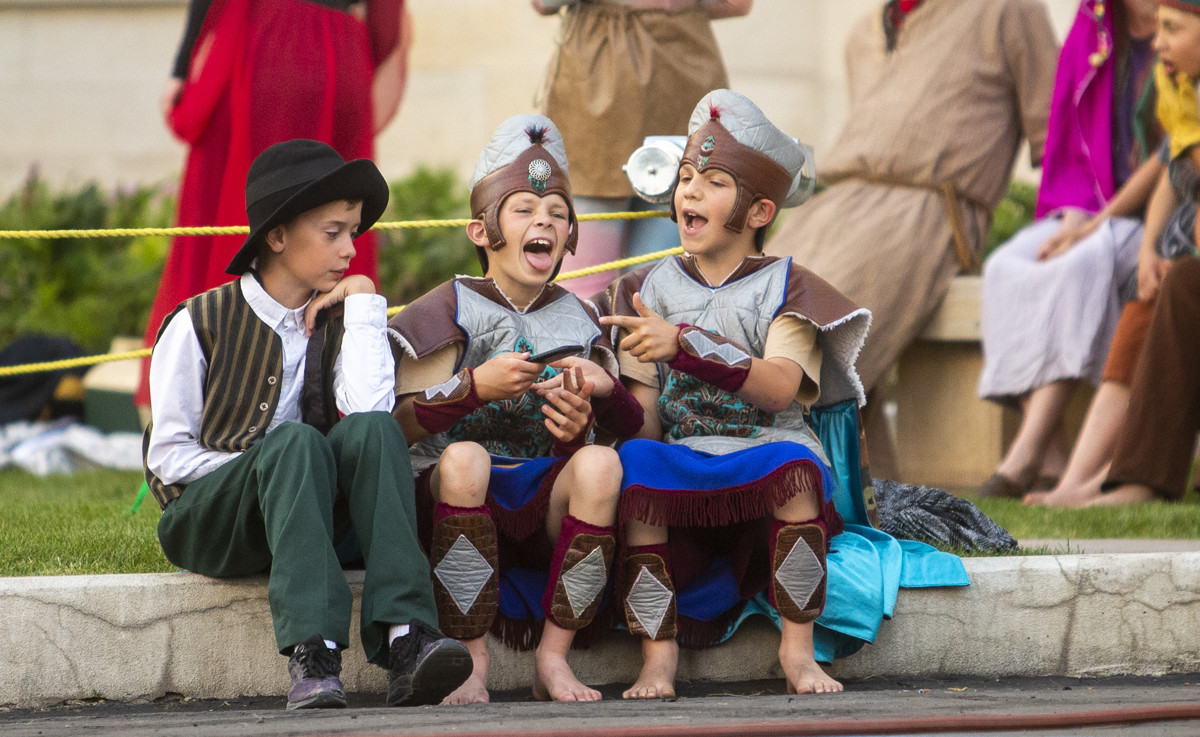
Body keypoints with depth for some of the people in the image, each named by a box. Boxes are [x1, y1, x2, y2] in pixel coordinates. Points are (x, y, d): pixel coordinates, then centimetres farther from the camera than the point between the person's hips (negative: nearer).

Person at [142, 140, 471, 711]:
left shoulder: (333, 321, 9)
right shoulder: (199, 324, -1)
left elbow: (368, 408, -11)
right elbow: (169, 455, -4)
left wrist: (363, 301, -6)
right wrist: (270, 465, -14)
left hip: (300, 509, 4)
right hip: (205, 521, -3)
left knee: (371, 430, -27)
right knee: (295, 442, -34)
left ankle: (404, 640, -44)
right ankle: (310, 654, -50)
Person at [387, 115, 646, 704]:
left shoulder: (577, 319, 15)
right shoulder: (450, 311, 5)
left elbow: (632, 429, 9)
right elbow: (397, 428, -5)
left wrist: (601, 393, -13)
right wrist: (476, 386, -18)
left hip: (547, 507, 2)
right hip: (465, 500, -2)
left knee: (600, 462, -31)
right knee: (463, 456, -37)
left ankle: (554, 655, -21)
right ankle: (470, 660, -27)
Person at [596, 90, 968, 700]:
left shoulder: (784, 287, 6)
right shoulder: (649, 289, 15)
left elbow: (778, 388, -14)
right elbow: (645, 420, 8)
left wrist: (684, 343, -25)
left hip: (765, 450, -2)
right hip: (682, 464, 2)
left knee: (791, 463, -36)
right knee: (635, 463, -32)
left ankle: (798, 648, -24)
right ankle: (658, 652, -31)